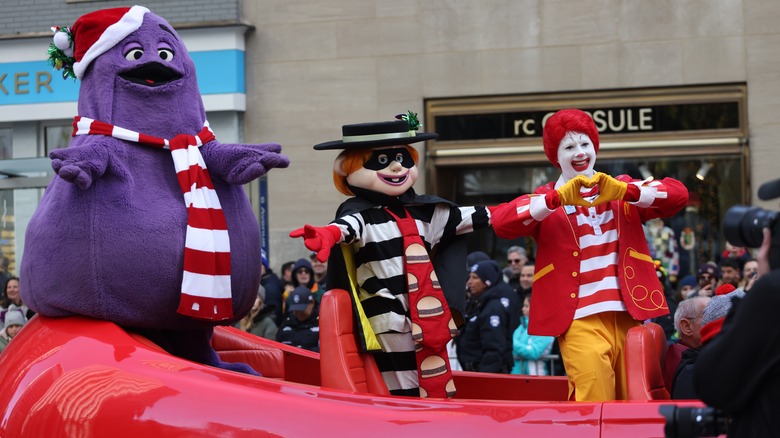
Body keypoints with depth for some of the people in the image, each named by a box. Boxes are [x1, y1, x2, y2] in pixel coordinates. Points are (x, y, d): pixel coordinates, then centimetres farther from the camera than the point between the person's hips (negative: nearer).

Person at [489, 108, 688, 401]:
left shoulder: (623, 192, 17)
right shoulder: (546, 201, 9)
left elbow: (678, 194, 0)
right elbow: (500, 221, -10)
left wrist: (622, 191, -15)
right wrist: (558, 198, -22)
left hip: (629, 316, 3)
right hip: (581, 321, -3)